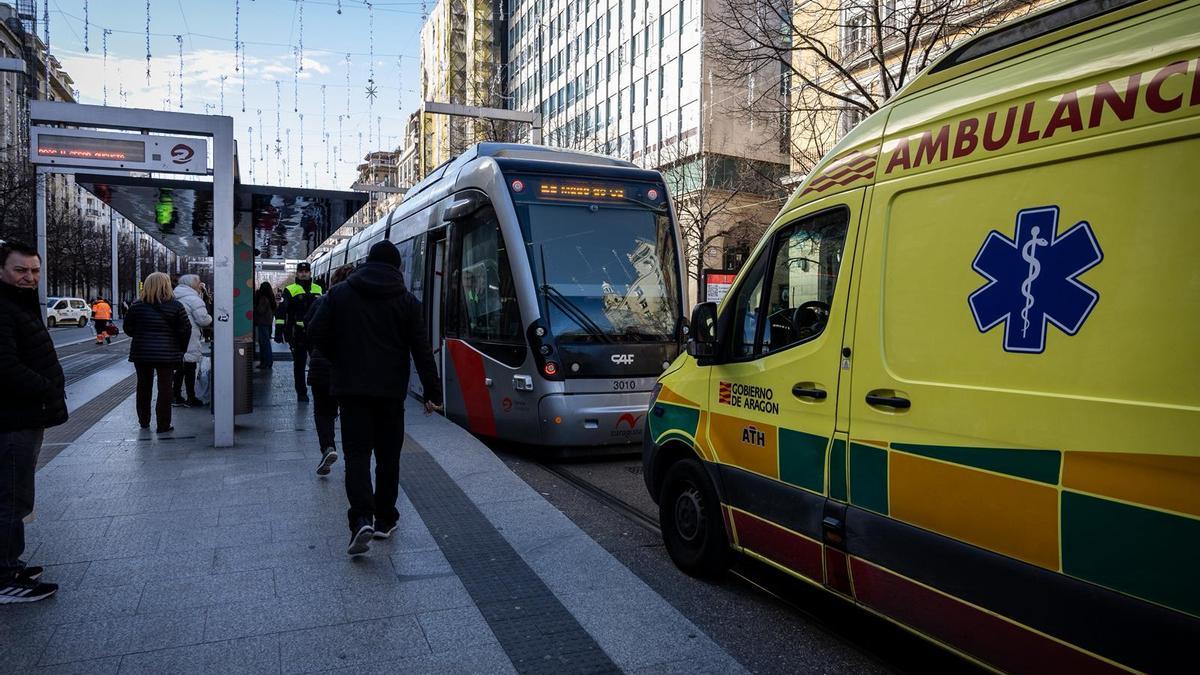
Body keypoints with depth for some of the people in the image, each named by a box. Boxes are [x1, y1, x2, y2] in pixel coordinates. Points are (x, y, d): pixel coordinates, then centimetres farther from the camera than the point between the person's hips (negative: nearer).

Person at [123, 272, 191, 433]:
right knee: (165, 388, 3)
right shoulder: (175, 306, -8)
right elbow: (185, 329, -7)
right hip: (167, 353, -3)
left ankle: (144, 421, 28)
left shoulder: (136, 305, -1)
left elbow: (128, 329, 4)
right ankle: (163, 424, 4)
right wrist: (181, 349, 5)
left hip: (141, 353, 3)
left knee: (144, 386, 16)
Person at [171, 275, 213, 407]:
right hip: (189, 342, -8)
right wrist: (211, 319, 3)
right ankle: (191, 399, 7)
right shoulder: (194, 299, -13)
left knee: (179, 369, 15)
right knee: (190, 370, 1)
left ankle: (176, 396, 19)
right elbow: (203, 319, -17)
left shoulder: (175, 298, 15)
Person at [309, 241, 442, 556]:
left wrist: (341, 361, 14)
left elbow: (317, 332, -1)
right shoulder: (407, 300, 0)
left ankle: (361, 519, -17)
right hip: (391, 390, 0)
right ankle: (385, 520, 19)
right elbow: (421, 349, -3)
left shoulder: (340, 293, 3)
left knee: (357, 453, 0)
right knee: (388, 455, 11)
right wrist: (432, 392, -1)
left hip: (351, 388, 0)